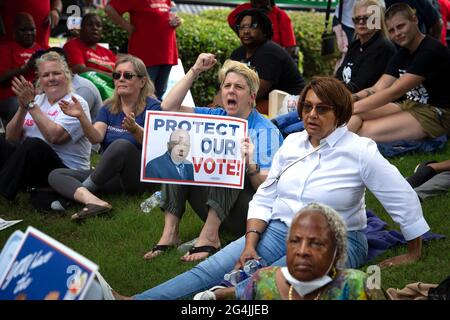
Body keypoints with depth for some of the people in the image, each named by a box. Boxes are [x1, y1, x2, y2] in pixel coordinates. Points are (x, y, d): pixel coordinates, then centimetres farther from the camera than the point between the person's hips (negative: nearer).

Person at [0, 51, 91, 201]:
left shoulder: (75, 103, -3)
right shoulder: (37, 100, 15)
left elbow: (54, 136, -20)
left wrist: (31, 104, -15)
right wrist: (23, 107, -7)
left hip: (66, 170, -6)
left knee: (33, 144, -34)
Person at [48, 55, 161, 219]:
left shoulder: (152, 107, -2)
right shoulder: (108, 108, 13)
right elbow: (96, 137, -6)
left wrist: (134, 129, -41)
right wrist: (81, 117, -25)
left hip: (143, 176, -6)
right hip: (113, 177, 6)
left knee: (122, 145, -35)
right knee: (56, 175, -11)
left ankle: (77, 192, -23)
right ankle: (92, 200, -43)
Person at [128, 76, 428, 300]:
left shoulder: (360, 150, -8)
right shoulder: (292, 142, 8)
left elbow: (404, 200, -5)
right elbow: (264, 198, 8)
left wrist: (413, 254, 0)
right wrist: (250, 244, -6)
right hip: (278, 231, 4)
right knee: (209, 270, -16)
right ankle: (132, 299, -28)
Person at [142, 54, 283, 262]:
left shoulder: (266, 131, -7)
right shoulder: (216, 117, 9)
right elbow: (168, 107, 1)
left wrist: (249, 166, -38)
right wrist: (195, 71, -1)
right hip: (213, 209, 5)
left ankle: (209, 237, -37)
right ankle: (170, 232, -21)